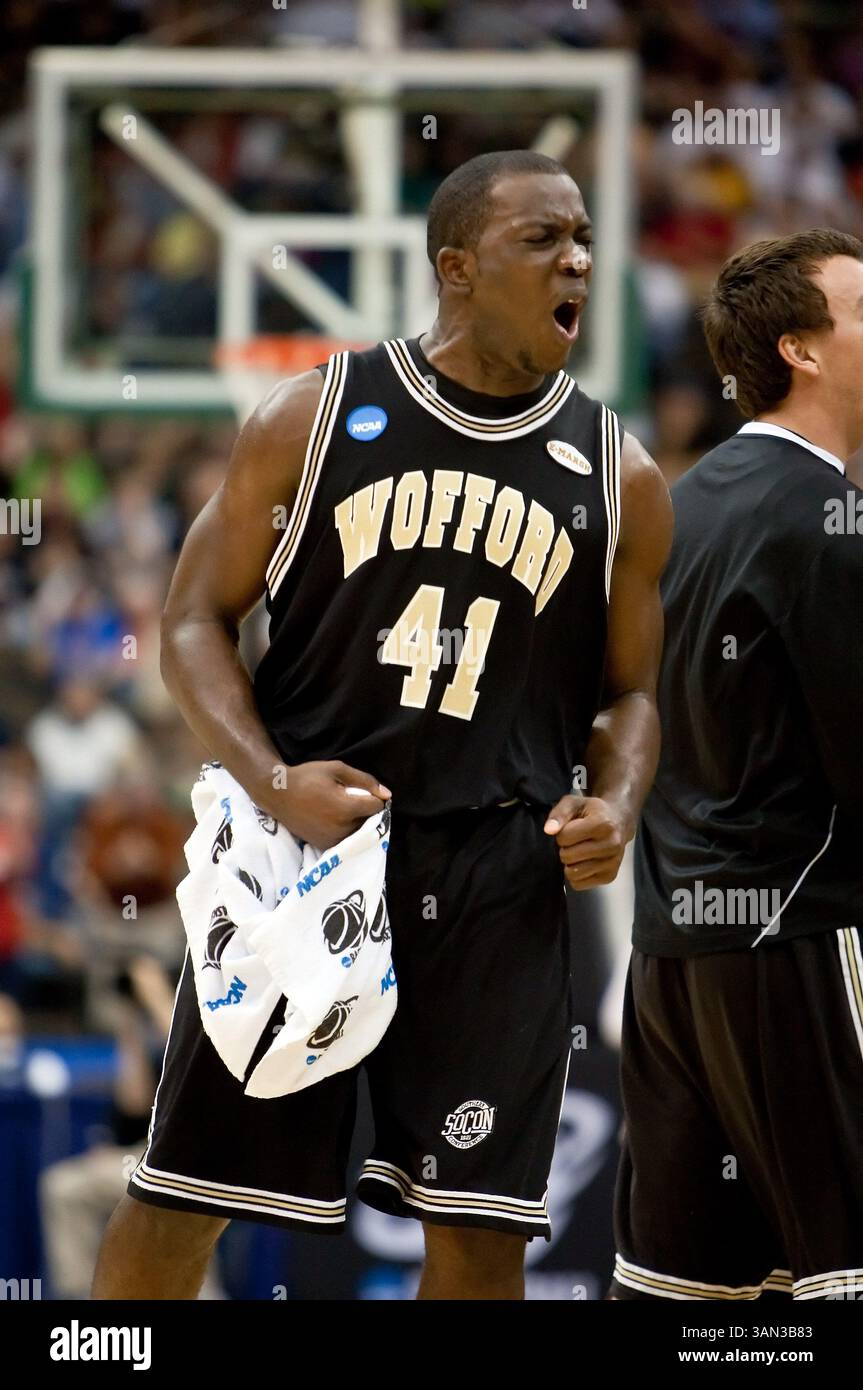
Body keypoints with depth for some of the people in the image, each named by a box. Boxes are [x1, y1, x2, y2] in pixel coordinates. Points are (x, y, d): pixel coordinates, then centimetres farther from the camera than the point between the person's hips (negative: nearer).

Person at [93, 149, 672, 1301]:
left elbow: (628, 689, 16)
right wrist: (272, 785, -14)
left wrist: (615, 806, -6)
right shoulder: (314, 418, 0)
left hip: (498, 888, 2)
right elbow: (197, 620, 2)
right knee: (178, 1203, 0)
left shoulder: (621, 479, 7)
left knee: (481, 1230, 0)